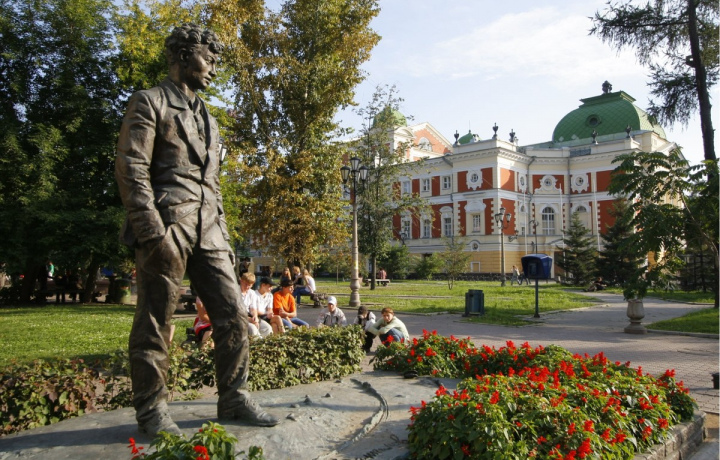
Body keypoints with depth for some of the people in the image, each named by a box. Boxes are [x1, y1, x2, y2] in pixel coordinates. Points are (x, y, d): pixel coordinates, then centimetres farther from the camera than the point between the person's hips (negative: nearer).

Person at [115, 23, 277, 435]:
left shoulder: (207, 118, 25)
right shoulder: (150, 103, 2)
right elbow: (131, 170, -9)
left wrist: (224, 238, 18)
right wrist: (153, 232, -19)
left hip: (208, 231, 7)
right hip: (167, 226, -7)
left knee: (233, 313, 3)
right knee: (155, 323, 1)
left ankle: (234, 398, 14)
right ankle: (151, 411, 13)